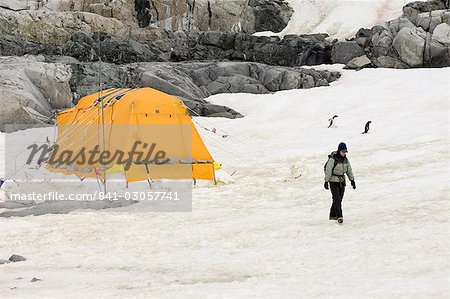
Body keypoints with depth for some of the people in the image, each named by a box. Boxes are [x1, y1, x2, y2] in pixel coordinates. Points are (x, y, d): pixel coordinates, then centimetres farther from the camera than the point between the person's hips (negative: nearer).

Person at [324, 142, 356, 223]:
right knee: (337, 199, -14)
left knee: (339, 199, 9)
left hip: (342, 182, 6)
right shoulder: (333, 159, -16)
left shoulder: (345, 160, 3)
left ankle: (333, 215, 22)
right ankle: (339, 216, -16)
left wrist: (352, 180, 6)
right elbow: (328, 171, -15)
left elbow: (349, 171, 11)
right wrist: (326, 181, -17)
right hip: (333, 182, -6)